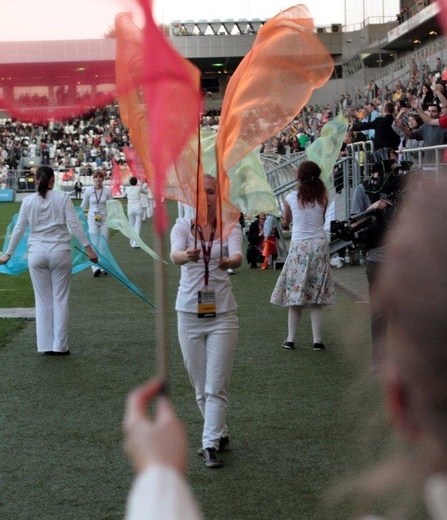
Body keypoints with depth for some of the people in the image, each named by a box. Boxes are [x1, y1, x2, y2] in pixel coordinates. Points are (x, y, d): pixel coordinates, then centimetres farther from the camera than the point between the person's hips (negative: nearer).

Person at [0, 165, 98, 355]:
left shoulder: (28, 201, 3)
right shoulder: (62, 198, -2)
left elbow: (18, 229, 5)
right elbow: (74, 225, -7)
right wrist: (88, 248, -3)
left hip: (37, 254, 2)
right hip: (60, 253, -1)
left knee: (43, 300, 9)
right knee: (60, 299, 6)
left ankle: (46, 345, 10)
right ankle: (60, 345, 7)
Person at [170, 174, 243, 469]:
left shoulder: (230, 228, -1)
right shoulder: (183, 227, 0)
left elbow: (238, 256, -21)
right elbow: (175, 255, -21)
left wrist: (230, 261, -45)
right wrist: (187, 255, -45)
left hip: (222, 313, -2)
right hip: (189, 312, 2)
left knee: (217, 386, -6)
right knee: (201, 386, 11)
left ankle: (211, 444, -1)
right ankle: (220, 434, 29)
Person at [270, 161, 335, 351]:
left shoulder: (291, 198, -3)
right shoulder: (322, 198, 0)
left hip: (299, 247, -1)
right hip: (319, 245, 1)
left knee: (295, 294, 6)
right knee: (316, 296, 4)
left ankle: (290, 339, 8)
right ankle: (317, 340, 3)